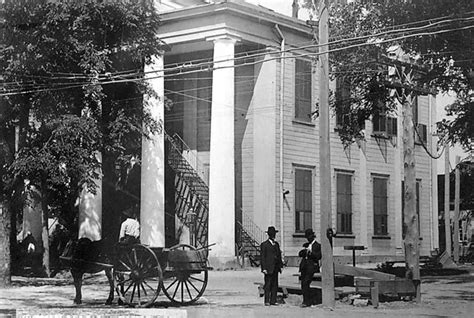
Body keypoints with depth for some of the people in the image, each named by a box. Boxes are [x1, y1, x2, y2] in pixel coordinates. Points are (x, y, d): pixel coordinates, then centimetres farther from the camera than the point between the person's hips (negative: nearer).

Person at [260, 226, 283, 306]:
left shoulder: (276, 244, 16)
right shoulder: (264, 245, -3)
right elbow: (262, 257, -6)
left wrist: (280, 265, 11)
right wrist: (264, 268, -12)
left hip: (275, 268, 6)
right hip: (268, 268, -6)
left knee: (275, 285, 5)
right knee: (268, 285, -5)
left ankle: (273, 301, 8)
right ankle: (267, 301, -2)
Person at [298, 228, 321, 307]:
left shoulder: (317, 245, 1)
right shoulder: (306, 245, 21)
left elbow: (319, 256, -10)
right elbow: (299, 254, 14)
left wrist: (311, 252, -24)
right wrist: (303, 251, -8)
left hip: (311, 267, -7)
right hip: (304, 266, 7)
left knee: (306, 283, -15)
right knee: (303, 284, 5)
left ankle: (307, 302, -11)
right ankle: (308, 301, 14)